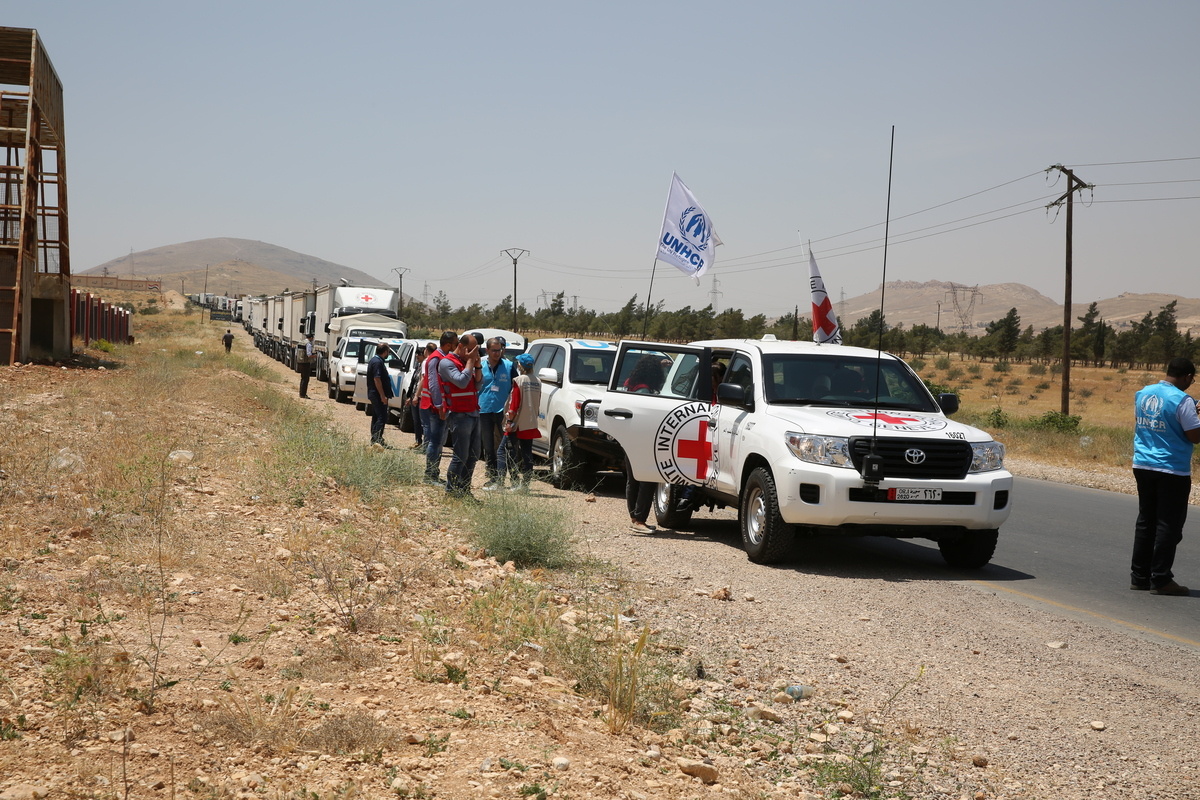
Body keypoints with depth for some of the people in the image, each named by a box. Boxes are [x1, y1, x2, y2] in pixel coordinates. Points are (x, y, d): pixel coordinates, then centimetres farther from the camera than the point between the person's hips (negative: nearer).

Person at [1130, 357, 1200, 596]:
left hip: (1143, 466, 7)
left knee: (1145, 521, 13)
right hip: (1172, 470, -7)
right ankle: (1160, 580, 2)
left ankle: (1139, 576, 16)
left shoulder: (1143, 394, 6)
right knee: (1168, 525, 0)